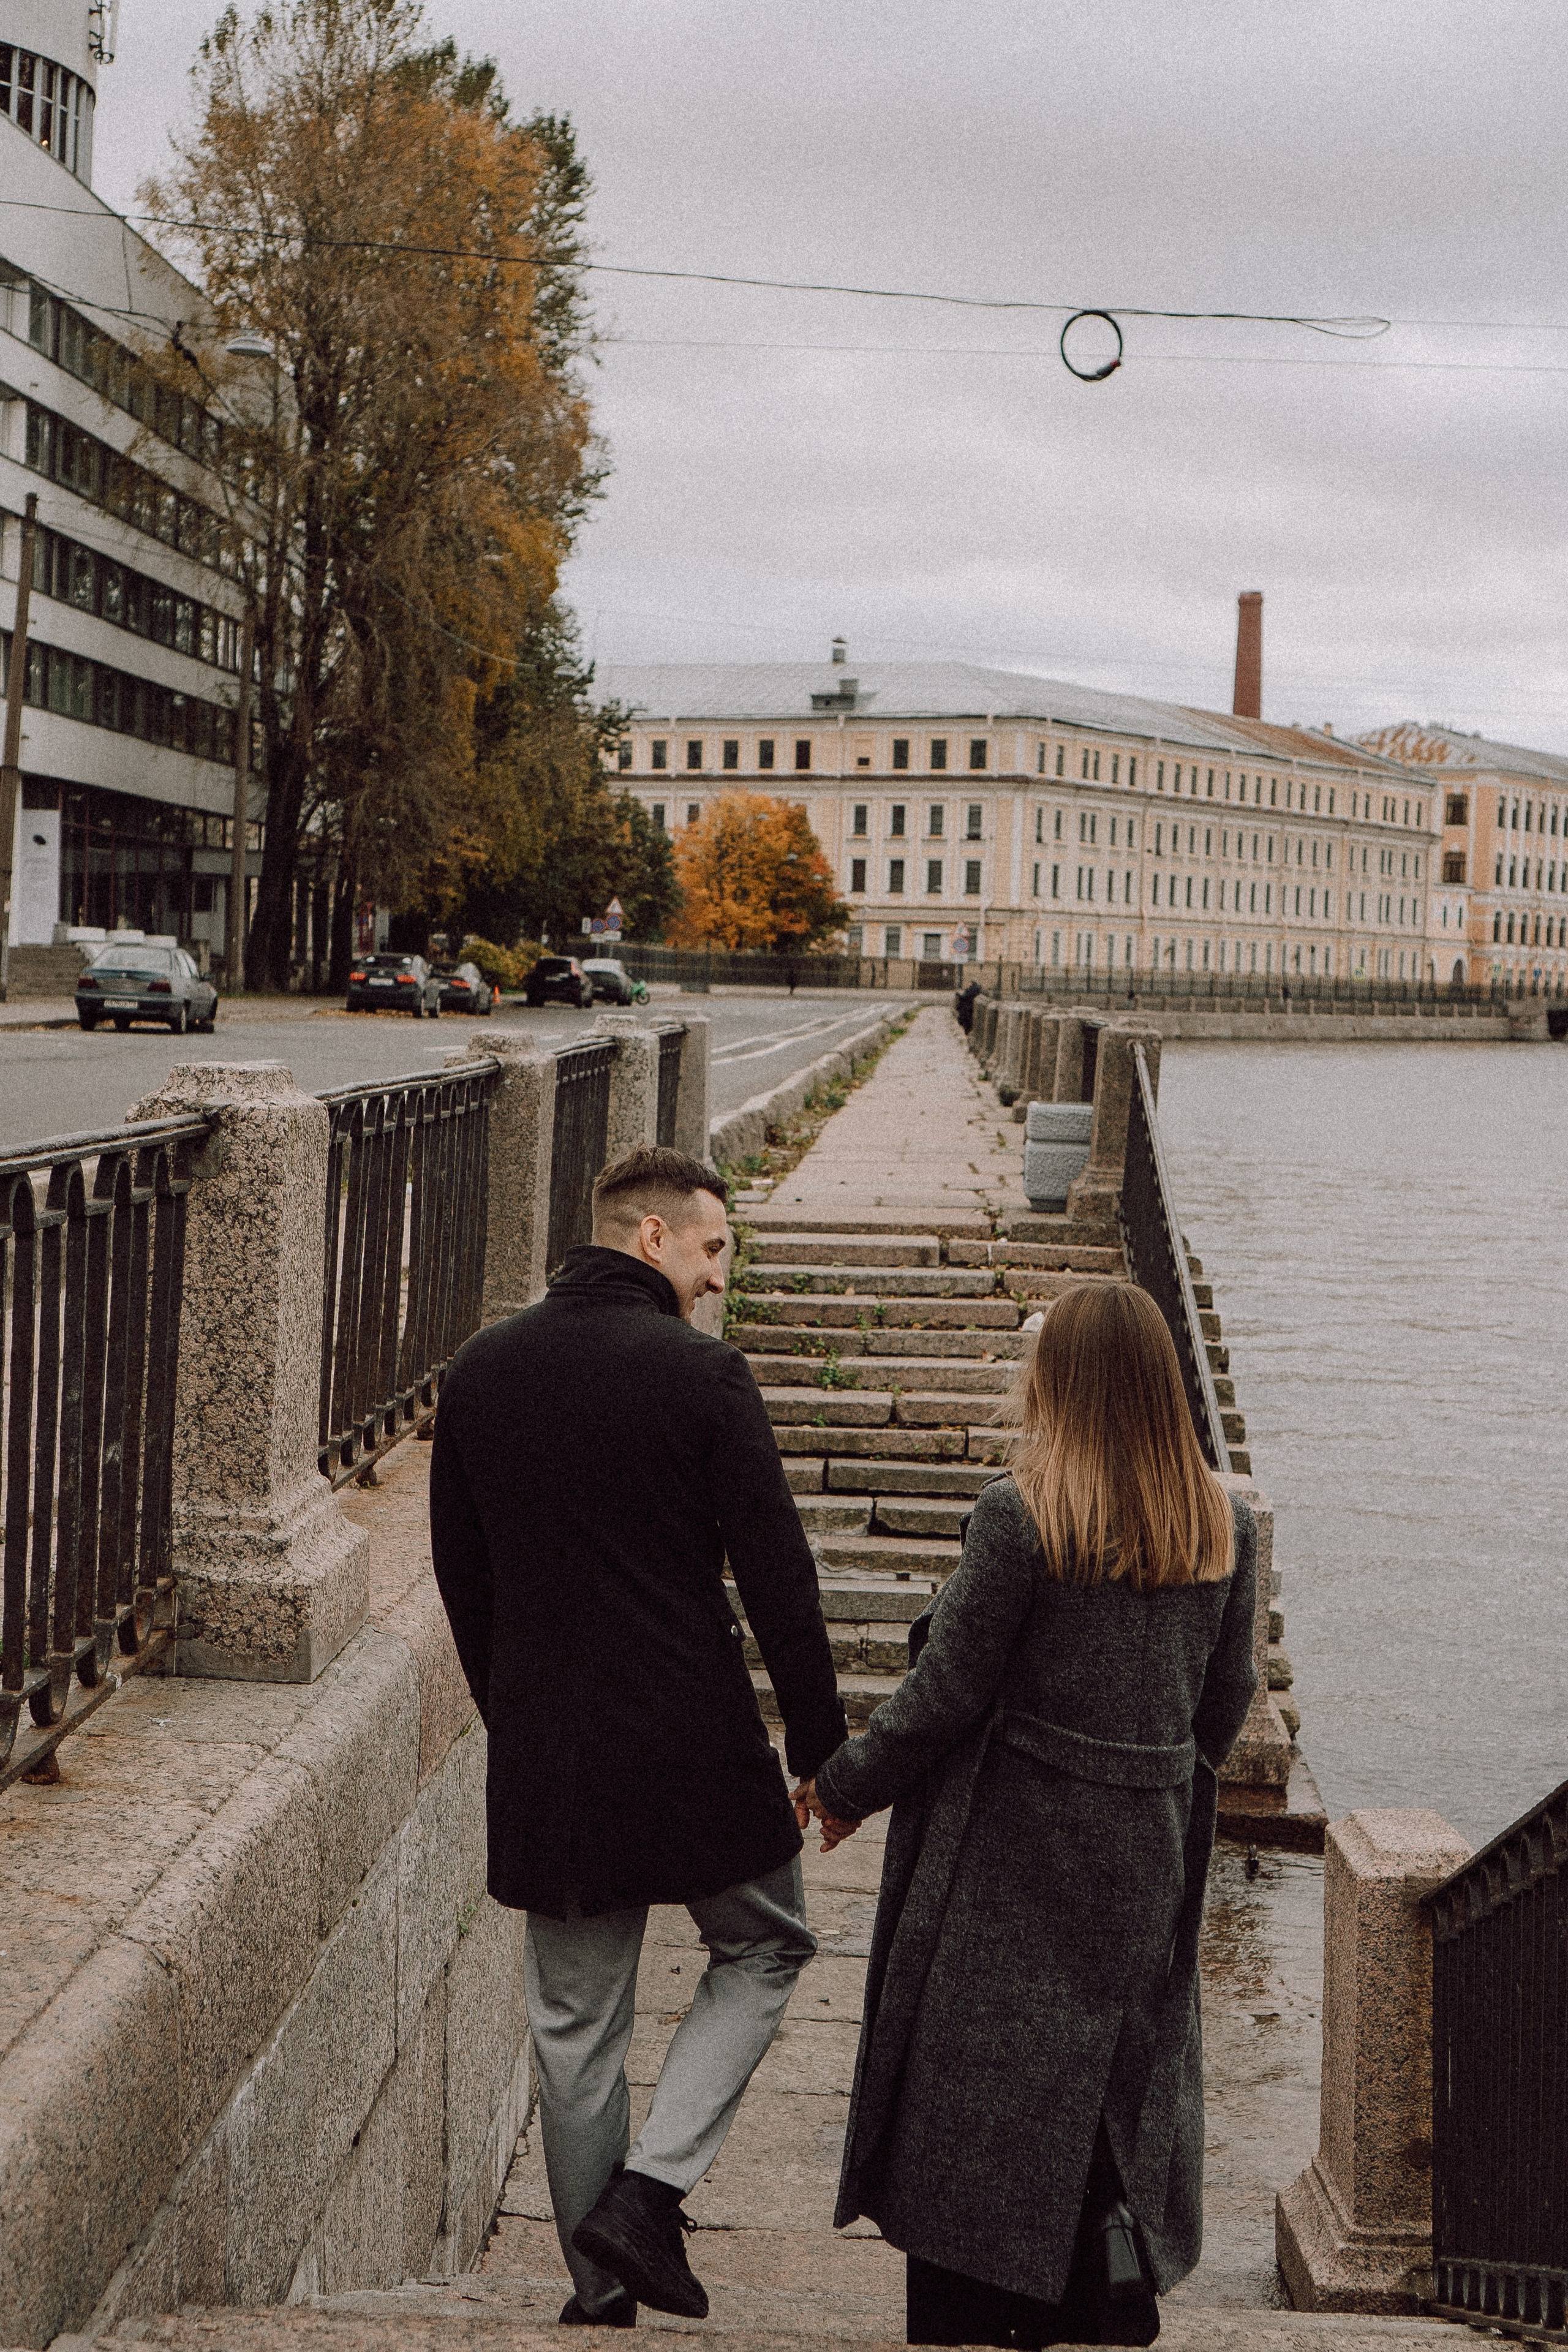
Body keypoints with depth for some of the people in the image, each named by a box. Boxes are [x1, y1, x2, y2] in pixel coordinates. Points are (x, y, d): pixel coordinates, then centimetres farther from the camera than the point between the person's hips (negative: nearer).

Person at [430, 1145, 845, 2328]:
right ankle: (648, 2190, 5)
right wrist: (820, 1751, -3)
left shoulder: (480, 1371, 4)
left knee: (576, 2027, 14)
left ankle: (602, 2289, 21)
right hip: (692, 1747, -4)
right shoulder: (703, 1375, -13)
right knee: (764, 1947, 19)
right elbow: (780, 1584, -12)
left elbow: (462, 1576, 12)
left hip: (544, 1760, 5)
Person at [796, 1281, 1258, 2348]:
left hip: (1011, 1845, -4)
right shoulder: (1224, 1524, -1)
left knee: (975, 2092, 6)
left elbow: (948, 1690, -12)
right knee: (1119, 2071, 16)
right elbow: (1227, 1701, 7)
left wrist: (847, 1786, 2)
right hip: (1148, 1854, 4)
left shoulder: (1020, 1514, -16)